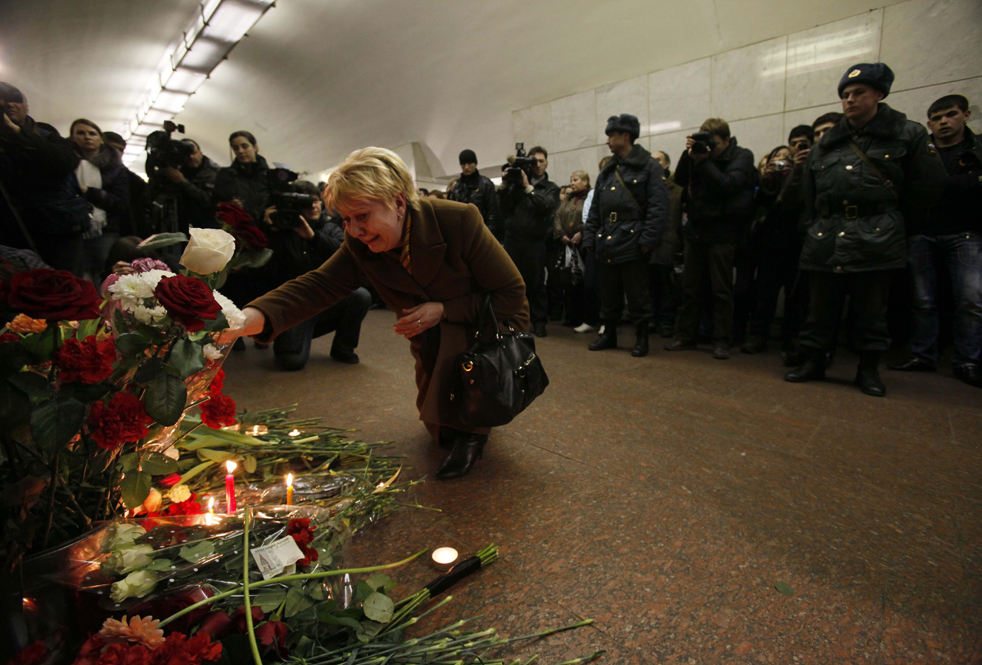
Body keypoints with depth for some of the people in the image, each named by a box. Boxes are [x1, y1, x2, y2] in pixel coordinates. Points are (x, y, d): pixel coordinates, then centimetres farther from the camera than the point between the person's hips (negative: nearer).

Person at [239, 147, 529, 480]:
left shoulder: (460, 220, -29)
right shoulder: (360, 247, -14)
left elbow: (511, 293, -25)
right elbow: (317, 285, -25)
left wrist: (443, 310, -33)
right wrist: (249, 319, -42)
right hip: (436, 340, 5)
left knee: (456, 333, -38)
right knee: (439, 430, 6)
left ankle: (472, 431, -16)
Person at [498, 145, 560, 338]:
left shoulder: (551, 188, 11)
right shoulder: (516, 182, 12)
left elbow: (546, 207, -10)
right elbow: (504, 208, 4)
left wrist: (528, 187, -12)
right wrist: (505, 185, -6)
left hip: (535, 241, -1)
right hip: (513, 239, 1)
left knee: (536, 283, 3)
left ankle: (539, 321, 12)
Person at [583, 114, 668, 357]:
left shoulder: (649, 167, -1)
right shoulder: (607, 171, 18)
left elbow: (658, 207, -10)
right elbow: (595, 209, 17)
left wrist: (648, 239, -17)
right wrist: (590, 238, 8)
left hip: (632, 243, -6)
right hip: (606, 245, 6)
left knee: (637, 295, 1)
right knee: (608, 294, 13)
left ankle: (641, 338, 14)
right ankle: (609, 334, 26)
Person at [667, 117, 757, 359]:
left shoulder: (742, 156, -1)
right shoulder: (700, 152, 10)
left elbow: (727, 185, -16)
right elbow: (681, 180, 1)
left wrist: (703, 161, -17)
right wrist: (689, 155, -11)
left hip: (722, 232, -4)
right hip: (696, 229, 4)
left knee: (721, 289, -1)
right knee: (690, 287, 7)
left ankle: (722, 340, 7)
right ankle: (686, 335, 16)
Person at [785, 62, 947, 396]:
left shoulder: (908, 134, 6)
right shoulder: (826, 144, 14)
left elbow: (929, 185, 8)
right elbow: (810, 196, 17)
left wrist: (896, 221, 8)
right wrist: (817, 226, 9)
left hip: (876, 239, -2)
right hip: (826, 240, 3)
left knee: (871, 309, 3)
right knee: (821, 305, 4)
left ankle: (868, 369, 16)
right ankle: (814, 362, 14)